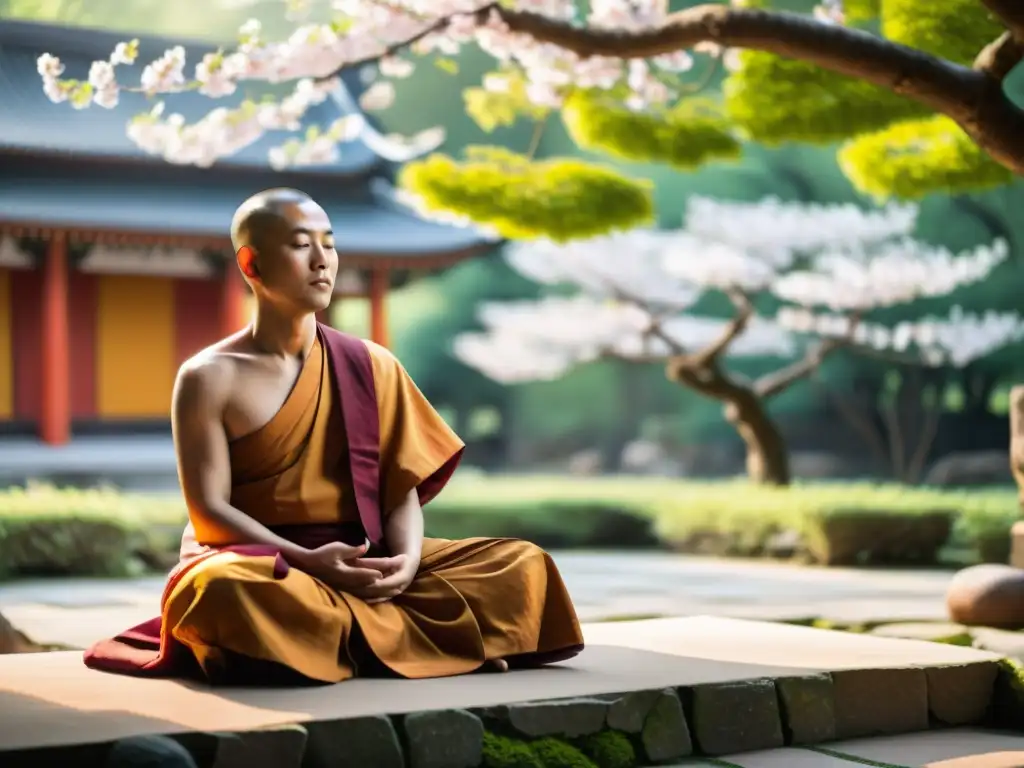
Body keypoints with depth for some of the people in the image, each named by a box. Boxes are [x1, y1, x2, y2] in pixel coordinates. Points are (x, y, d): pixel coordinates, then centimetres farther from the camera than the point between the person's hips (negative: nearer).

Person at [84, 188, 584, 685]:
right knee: (225, 588, -41)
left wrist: (407, 558, -17)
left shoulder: (372, 367, 10)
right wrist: (307, 561, -23)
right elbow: (208, 511, -8)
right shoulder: (210, 378, -1)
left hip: (365, 566, 3)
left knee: (523, 565, -14)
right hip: (262, 562, -3)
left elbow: (401, 487, 5)